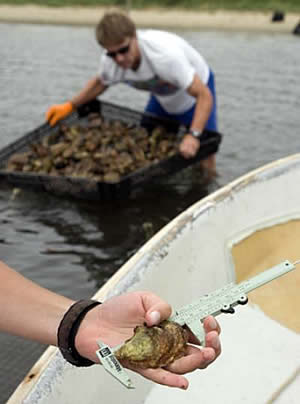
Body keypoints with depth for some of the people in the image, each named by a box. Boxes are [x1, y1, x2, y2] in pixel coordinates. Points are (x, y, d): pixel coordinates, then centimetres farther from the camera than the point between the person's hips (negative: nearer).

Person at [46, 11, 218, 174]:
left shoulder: (165, 55, -42)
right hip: (162, 99, 5)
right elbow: (99, 83, 3)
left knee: (205, 161, -13)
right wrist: (69, 106, -7)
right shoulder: (109, 62, -24)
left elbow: (204, 95, -40)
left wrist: (194, 136, -53)